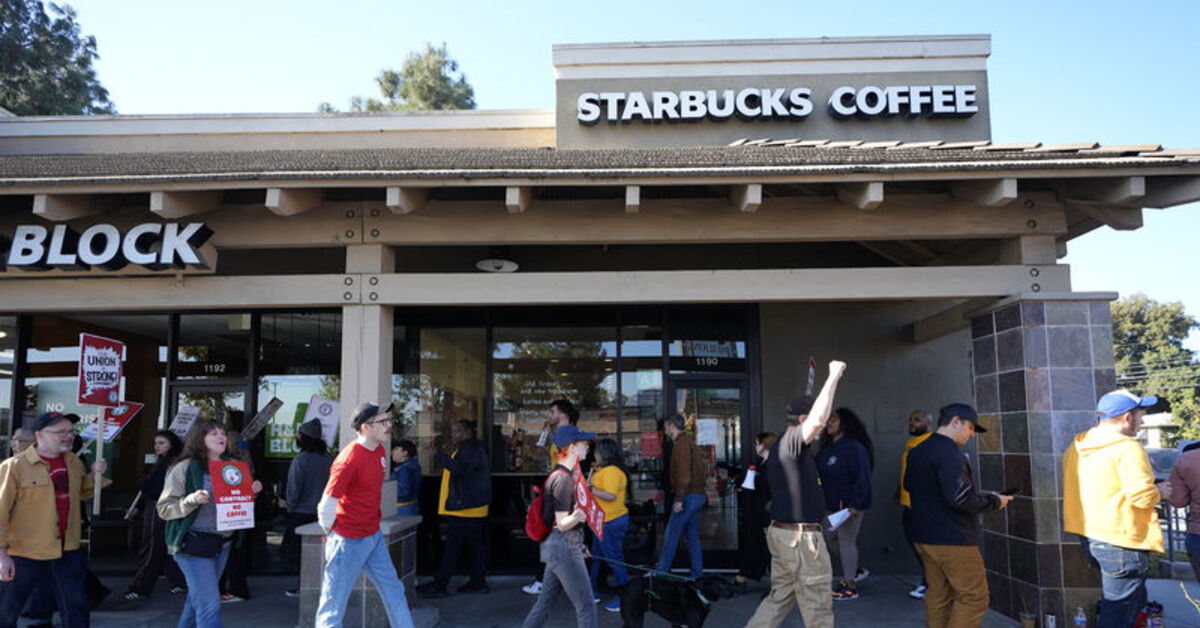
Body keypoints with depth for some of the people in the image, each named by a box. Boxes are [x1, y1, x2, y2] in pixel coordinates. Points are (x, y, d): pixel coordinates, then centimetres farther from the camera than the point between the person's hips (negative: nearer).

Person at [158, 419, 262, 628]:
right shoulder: (185, 468, -8)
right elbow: (164, 508, -8)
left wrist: (252, 492, 0)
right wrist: (192, 500, -24)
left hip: (222, 543, 6)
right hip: (194, 545, -6)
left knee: (198, 598, 18)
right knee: (209, 604, -9)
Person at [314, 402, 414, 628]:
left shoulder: (380, 451, 4)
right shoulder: (349, 459, -24)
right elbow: (327, 506, -22)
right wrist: (332, 532, -6)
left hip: (374, 536, 9)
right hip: (349, 541, -9)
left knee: (393, 590, 17)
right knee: (333, 606, 1)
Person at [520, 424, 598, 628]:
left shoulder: (567, 474, 12)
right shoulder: (562, 479, -18)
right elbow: (561, 524, -18)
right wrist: (575, 517, -39)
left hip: (556, 547, 10)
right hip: (563, 547, -10)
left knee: (544, 603, 14)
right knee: (586, 606, -3)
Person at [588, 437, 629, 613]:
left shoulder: (612, 471, -20)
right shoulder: (602, 470, 13)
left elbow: (610, 496, -27)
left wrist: (590, 489, -22)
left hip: (612, 521, -11)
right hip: (603, 521, 11)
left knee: (614, 558, -4)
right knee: (596, 556, 19)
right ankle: (593, 593, 31)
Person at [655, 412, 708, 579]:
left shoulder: (681, 443, -13)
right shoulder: (690, 441, 17)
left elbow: (683, 473, -21)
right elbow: (703, 469, 19)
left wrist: (679, 499, -21)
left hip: (689, 495, -10)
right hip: (699, 494, 10)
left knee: (671, 534, -4)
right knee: (692, 534, 13)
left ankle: (661, 571, -1)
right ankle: (696, 571, 14)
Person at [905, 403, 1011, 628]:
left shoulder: (917, 451, 13)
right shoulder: (947, 451, -17)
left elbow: (909, 484, 25)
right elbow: (961, 497, -23)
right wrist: (994, 502, -9)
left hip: (924, 536, 9)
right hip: (952, 539, -9)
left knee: (938, 593, 14)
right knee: (975, 597, -3)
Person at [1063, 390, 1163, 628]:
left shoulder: (1078, 445, 10)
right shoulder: (1127, 448, -16)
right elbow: (1143, 496, -23)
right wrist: (1159, 494, -2)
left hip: (1089, 535, 9)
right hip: (1121, 540, -9)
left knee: (1136, 599, 24)